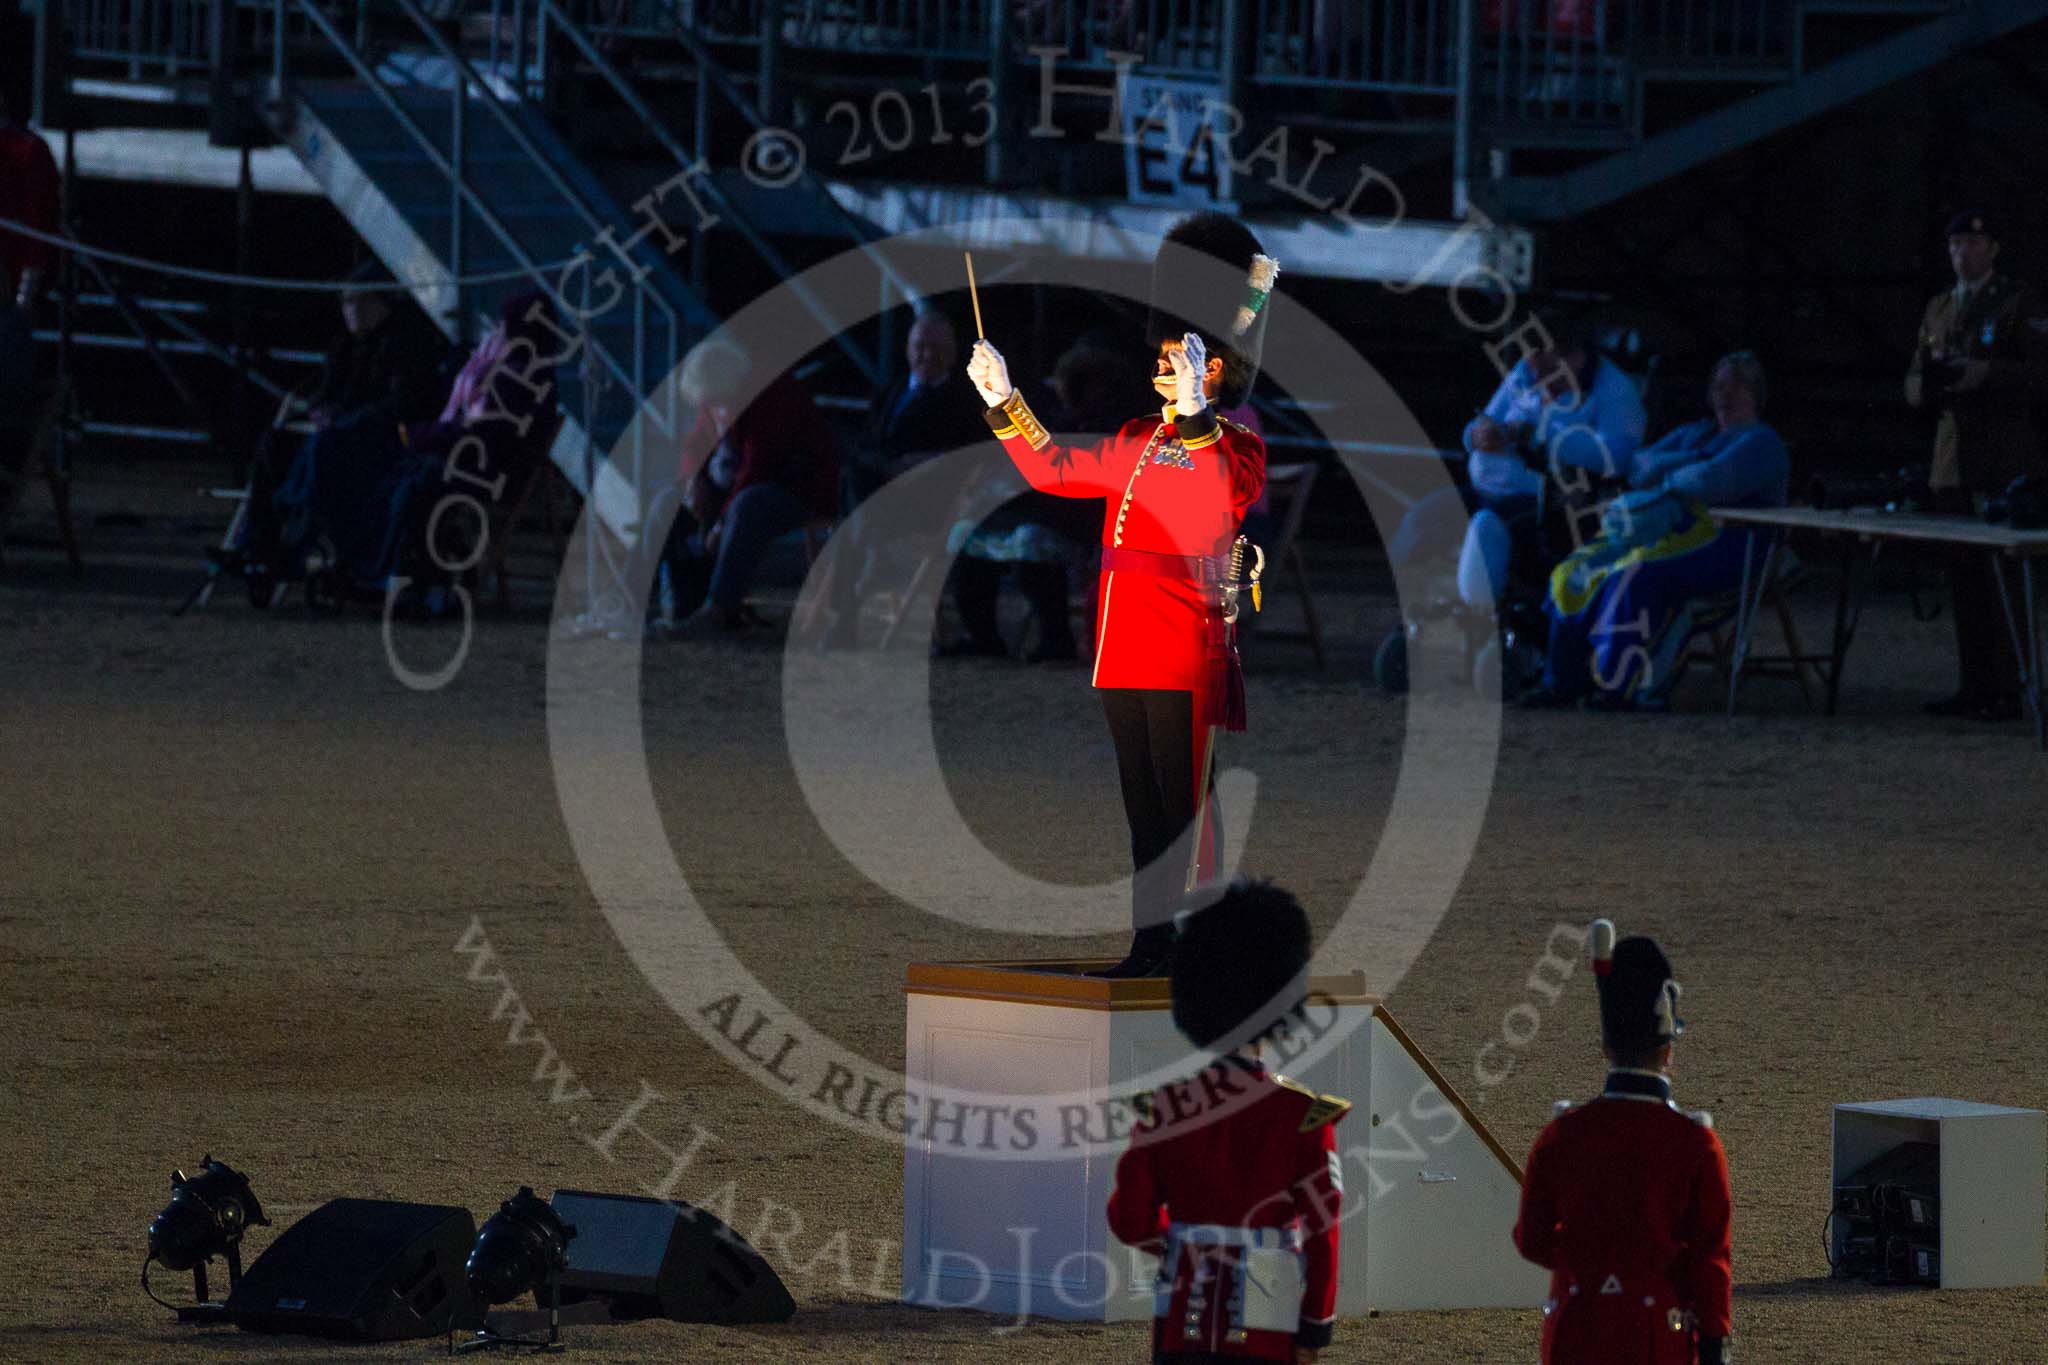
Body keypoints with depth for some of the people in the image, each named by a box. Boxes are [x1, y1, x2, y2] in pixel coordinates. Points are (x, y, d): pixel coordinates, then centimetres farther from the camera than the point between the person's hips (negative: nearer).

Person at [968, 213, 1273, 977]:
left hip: (1186, 659, -8)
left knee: (1183, 810, -7)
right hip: (1124, 658, 8)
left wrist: (1195, 414, -41)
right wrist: (1004, 400, 21)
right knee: (1144, 811, 11)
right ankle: (1152, 945, 15)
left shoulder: (1235, 448, -7)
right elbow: (1055, 470, 27)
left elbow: (1221, 506, -29)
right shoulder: (1138, 444, 16)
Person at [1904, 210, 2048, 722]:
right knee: (1964, 578, 4)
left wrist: (1977, 373, -21)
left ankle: (2005, 692, -8)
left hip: (2003, 463, -6)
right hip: (1953, 462, 6)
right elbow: (1914, 382, 17)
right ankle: (1973, 685, 8)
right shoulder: (1940, 308, 17)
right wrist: (1928, 381, -6)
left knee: (2001, 577, -8)